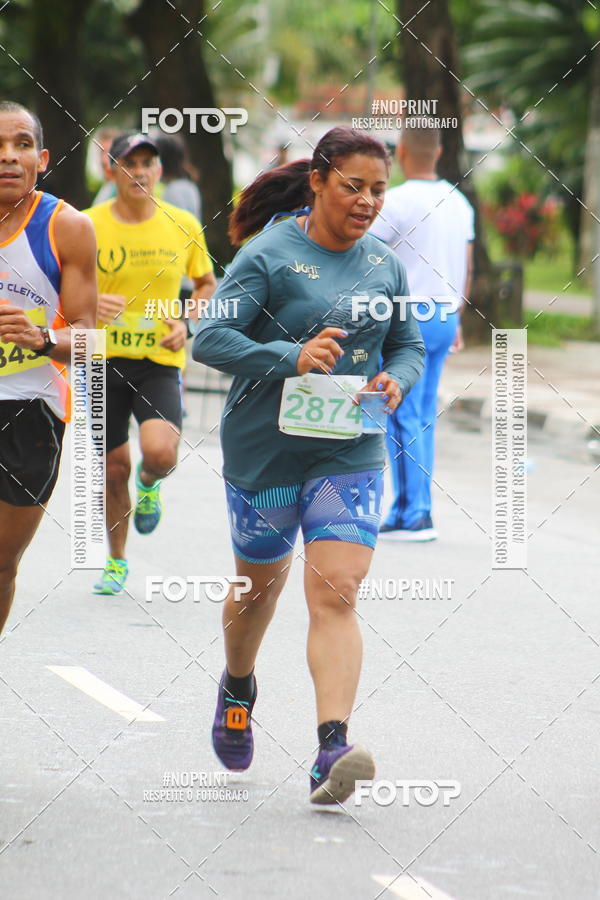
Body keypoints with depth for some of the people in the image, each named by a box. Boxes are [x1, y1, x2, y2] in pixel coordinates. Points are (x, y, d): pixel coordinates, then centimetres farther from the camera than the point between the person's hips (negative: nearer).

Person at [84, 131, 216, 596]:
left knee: (160, 453, -22)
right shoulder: (88, 226, -4)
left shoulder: (183, 226, 0)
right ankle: (117, 561, 30)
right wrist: (89, 304, -20)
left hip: (160, 361, 0)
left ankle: (150, 485, 17)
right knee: (114, 467, 7)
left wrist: (187, 323, -1)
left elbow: (206, 284, 16)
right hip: (103, 361, 0)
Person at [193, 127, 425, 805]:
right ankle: (237, 689, 47)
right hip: (265, 448, -2)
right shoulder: (268, 255, -9)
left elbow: (408, 345, 17)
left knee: (335, 595, -13)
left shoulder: (384, 267, 6)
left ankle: (331, 750, -23)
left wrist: (395, 380, -6)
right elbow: (208, 340, -15)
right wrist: (292, 357, -28)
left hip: (350, 455, 2)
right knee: (261, 581, 15)